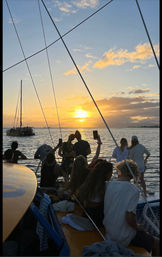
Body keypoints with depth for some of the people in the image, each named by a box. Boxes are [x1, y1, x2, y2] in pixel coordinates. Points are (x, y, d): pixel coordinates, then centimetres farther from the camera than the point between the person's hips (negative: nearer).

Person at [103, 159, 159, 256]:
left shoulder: (108, 185, -6)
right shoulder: (134, 190, -21)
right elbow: (129, 217, -27)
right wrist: (137, 227, -6)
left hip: (107, 230, 6)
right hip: (123, 239, -6)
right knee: (156, 243, 13)